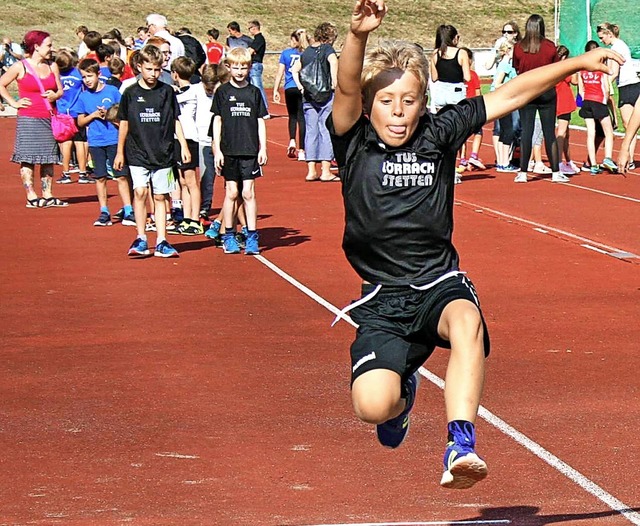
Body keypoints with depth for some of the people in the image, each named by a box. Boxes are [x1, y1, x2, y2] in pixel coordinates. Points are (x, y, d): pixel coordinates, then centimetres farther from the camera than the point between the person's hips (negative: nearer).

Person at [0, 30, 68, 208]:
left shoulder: (52, 66, 10)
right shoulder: (20, 67, -4)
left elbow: (60, 90, 17)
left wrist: (55, 95, -5)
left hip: (49, 118, 5)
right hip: (28, 119, -5)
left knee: (48, 159, 6)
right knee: (27, 159, -4)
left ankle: (48, 196, 11)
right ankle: (31, 197, -1)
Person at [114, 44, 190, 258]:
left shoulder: (167, 92, 3)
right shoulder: (130, 93, 1)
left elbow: (175, 121, 10)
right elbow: (124, 124, 9)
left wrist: (183, 146, 4)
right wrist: (120, 152, 11)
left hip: (163, 154, 1)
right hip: (138, 154, -1)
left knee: (160, 197, 4)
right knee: (140, 192, -12)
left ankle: (161, 242, 8)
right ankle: (141, 239, -5)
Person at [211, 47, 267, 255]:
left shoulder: (254, 92, 6)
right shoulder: (223, 92, 3)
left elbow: (260, 122, 10)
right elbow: (217, 121, 3)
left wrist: (263, 148, 4)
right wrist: (217, 150, -2)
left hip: (250, 151, 1)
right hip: (229, 150, 0)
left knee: (248, 193, -2)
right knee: (231, 193, 3)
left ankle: (252, 237, 2)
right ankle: (229, 236, 12)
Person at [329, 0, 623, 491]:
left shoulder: (439, 133, 4)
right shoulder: (355, 142, -3)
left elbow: (510, 95, 7)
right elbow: (347, 89, -23)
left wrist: (577, 62, 5)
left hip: (440, 284, 1)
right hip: (383, 301, -1)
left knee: (467, 320, -37)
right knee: (373, 407, -19)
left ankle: (460, 446, -40)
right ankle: (402, 393, 20)